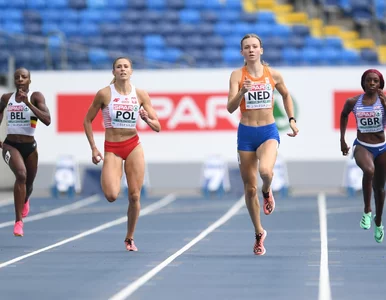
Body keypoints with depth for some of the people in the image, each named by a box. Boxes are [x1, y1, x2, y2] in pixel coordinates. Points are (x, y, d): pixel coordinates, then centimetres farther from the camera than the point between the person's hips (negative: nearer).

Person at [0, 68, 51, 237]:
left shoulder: (36, 97, -7)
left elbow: (47, 120, -21)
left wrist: (28, 103, -27)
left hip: (29, 146, 1)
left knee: (29, 184, 18)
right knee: (21, 174, -29)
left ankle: (24, 201, 59)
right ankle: (18, 221, -27)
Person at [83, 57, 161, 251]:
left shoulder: (140, 95, 0)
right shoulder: (104, 94, -6)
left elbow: (157, 127, 3)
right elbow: (87, 121, 3)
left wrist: (147, 119, -19)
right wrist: (93, 148, -3)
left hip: (134, 147, 2)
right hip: (112, 149, -2)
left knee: (135, 196, -1)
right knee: (111, 196, -19)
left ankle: (130, 238, 17)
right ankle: (107, 180, 18)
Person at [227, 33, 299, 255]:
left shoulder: (273, 75, 0)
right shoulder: (237, 75, -4)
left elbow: (286, 95, 20)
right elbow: (230, 108, -13)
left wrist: (292, 120, 12)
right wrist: (242, 91, -30)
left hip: (269, 132, -1)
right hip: (246, 133, 1)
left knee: (265, 171, -32)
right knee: (250, 188, 5)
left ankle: (267, 192, 6)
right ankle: (259, 233, 23)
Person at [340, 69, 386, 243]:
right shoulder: (353, 102, -4)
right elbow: (344, 115, 17)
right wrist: (342, 139, 17)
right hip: (362, 147, -1)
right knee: (369, 170, -36)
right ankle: (367, 210, -19)